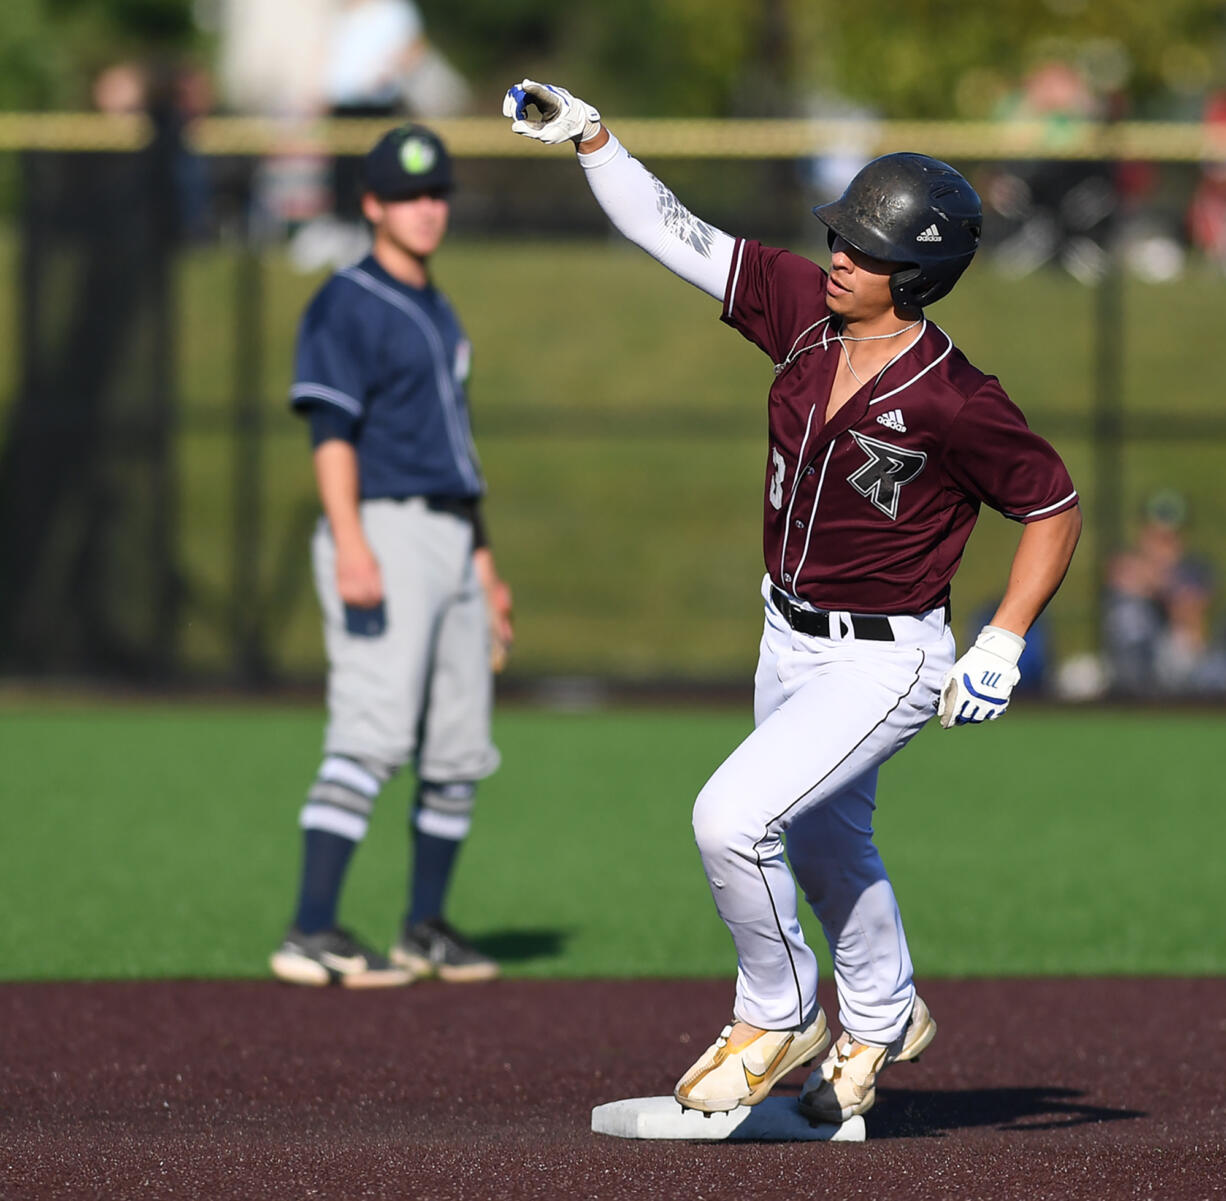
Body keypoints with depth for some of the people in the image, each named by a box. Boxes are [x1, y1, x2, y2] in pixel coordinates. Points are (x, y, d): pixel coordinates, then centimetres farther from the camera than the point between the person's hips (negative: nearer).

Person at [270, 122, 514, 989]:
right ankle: (313, 935, -23)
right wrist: (350, 546, -27)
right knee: (372, 735, -18)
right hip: (385, 533, -9)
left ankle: (427, 930, 21)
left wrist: (485, 565, 25)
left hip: (452, 542, 9)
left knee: (460, 754, 9)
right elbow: (333, 431, -15)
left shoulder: (438, 314, 22)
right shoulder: (347, 306, -5)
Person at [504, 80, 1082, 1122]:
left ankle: (779, 1017, 6)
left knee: (732, 820, -19)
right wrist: (590, 137, -17)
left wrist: (1002, 647, -17)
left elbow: (1056, 508, -14)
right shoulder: (806, 311, -10)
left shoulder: (954, 402, -26)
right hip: (791, 636, 8)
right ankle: (881, 1022, 50)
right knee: (824, 843, 25)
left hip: (885, 663, -7)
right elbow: (675, 234, -7)